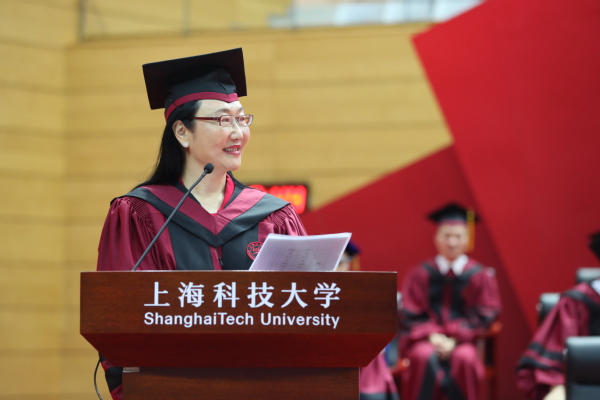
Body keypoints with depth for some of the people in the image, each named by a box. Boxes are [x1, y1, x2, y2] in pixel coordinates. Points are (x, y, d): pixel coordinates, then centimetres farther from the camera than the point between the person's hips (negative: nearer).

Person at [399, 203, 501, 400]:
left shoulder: (481, 276, 6)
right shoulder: (420, 275, 8)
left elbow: (483, 317, 1)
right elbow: (411, 316, 5)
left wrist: (455, 339, -14)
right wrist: (432, 336, -15)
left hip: (463, 341, 0)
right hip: (426, 340, 0)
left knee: (464, 358, -35)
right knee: (425, 357, -34)